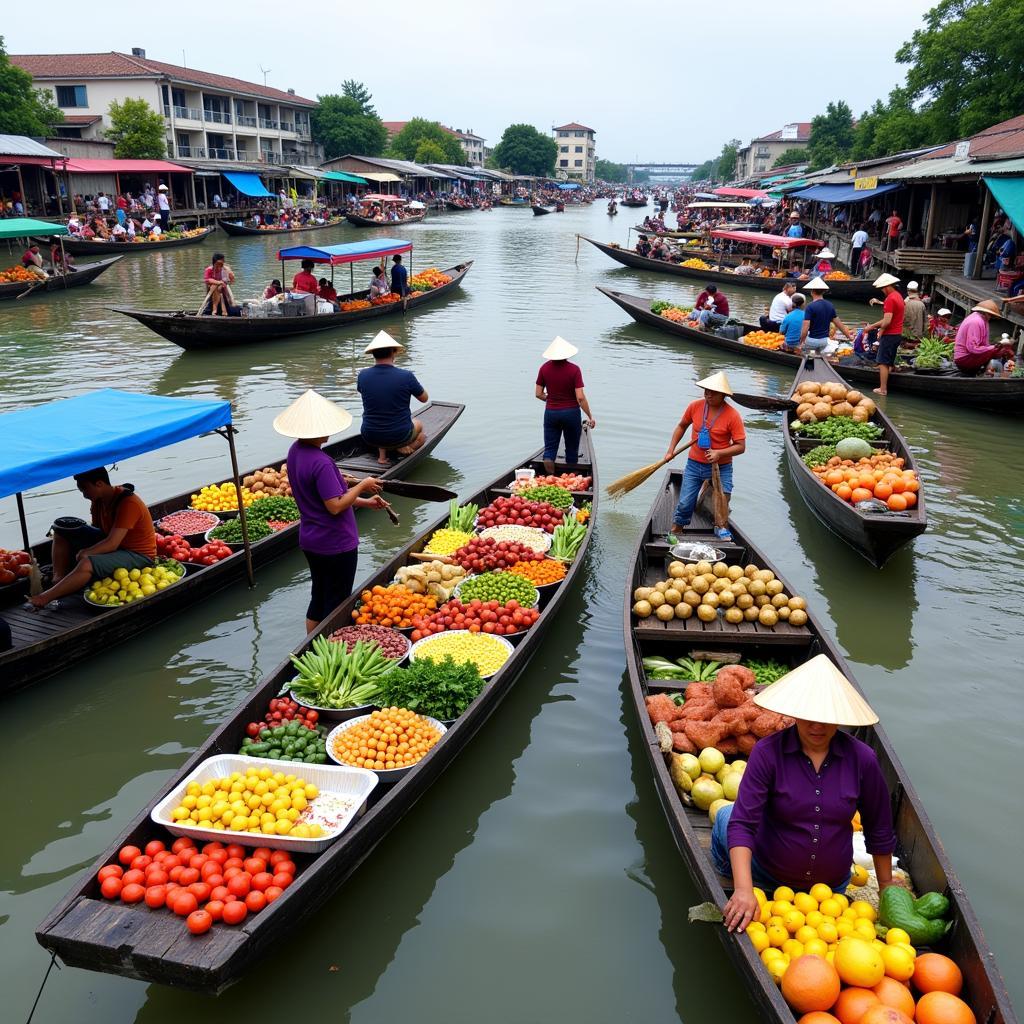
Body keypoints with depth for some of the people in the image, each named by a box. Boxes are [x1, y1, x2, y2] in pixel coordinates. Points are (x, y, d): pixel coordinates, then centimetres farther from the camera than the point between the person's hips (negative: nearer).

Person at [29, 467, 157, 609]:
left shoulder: (129, 503, -26)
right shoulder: (98, 500, 1)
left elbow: (112, 544, -28)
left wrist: (82, 554, -20)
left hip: (138, 555, -10)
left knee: (87, 564, -35)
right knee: (62, 530, 6)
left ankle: (45, 598, -25)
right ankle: (58, 579, -7)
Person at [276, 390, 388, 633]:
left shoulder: (295, 452, 2)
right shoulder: (321, 463, -28)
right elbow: (335, 506, -26)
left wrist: (363, 501, 11)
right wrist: (362, 486, -13)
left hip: (310, 540, 9)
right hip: (336, 544, -9)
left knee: (318, 600, 22)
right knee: (337, 606, 6)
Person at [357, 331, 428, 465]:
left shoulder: (362, 375, -10)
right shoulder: (406, 376, -18)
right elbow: (424, 398, 0)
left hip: (369, 437, 1)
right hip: (399, 436, -1)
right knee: (418, 426, 34)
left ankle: (382, 454, 18)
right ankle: (402, 449, 12)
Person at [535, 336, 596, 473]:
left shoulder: (544, 368, -5)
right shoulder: (574, 369, -14)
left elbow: (538, 394, 0)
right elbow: (580, 397, -16)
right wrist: (590, 417, -7)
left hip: (551, 412, 2)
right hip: (571, 413, -2)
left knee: (549, 448, 11)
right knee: (572, 449, 13)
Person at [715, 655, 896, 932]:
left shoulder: (862, 759, -18)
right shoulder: (767, 752, -24)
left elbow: (879, 830, -3)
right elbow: (742, 823, -28)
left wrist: (886, 886, 7)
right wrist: (743, 889, -39)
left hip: (831, 886, 2)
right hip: (765, 873, -2)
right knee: (726, 816, -17)